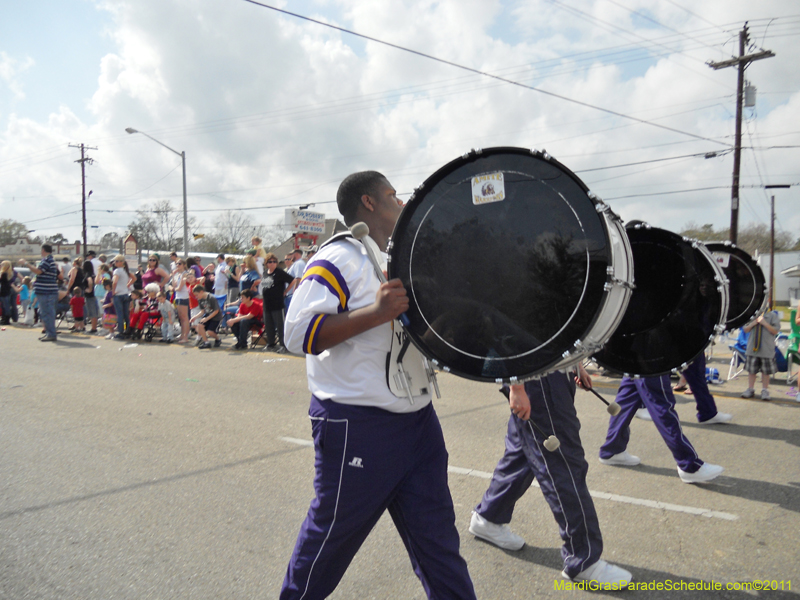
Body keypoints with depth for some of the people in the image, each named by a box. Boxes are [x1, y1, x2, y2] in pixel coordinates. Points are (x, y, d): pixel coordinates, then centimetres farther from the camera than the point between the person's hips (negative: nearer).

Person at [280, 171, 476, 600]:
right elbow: (298, 333, -22)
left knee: (436, 531, 13)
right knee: (333, 532, 12)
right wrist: (375, 312, -28)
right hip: (356, 425, -7)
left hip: (416, 417, 7)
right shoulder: (339, 260, -13)